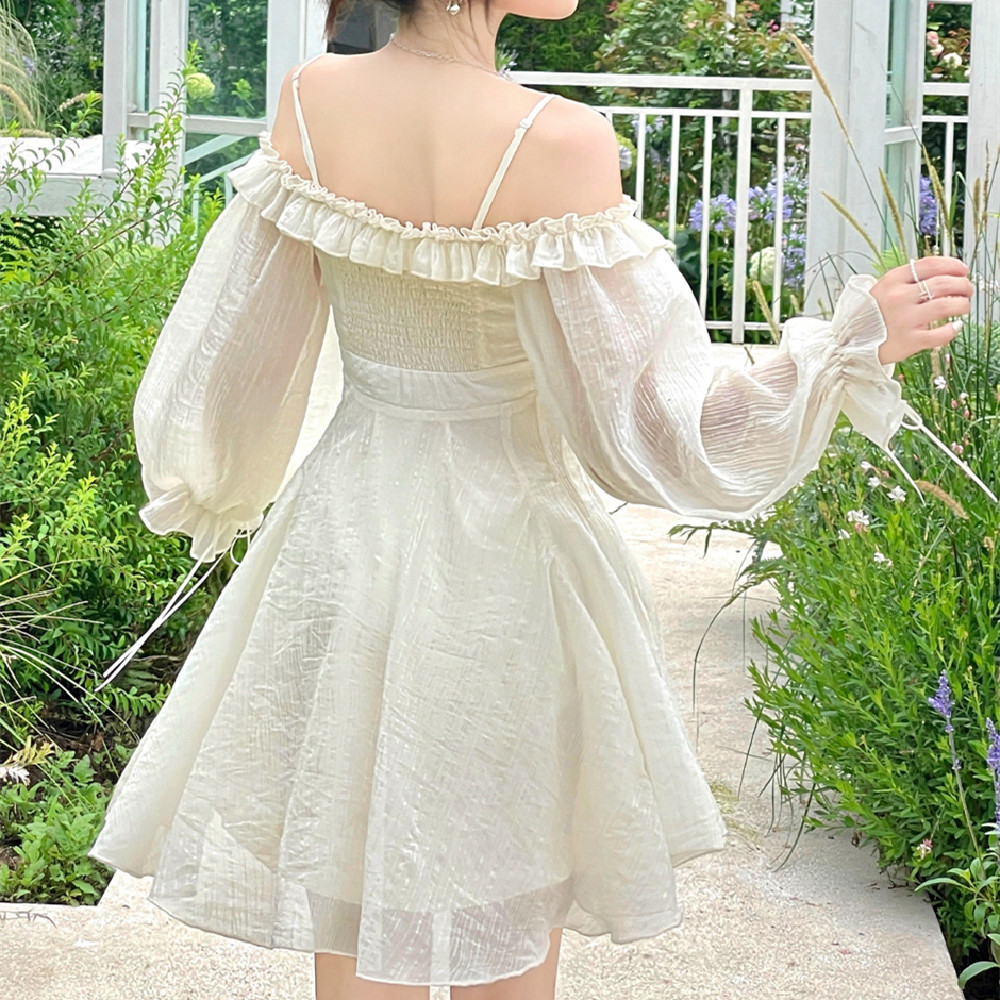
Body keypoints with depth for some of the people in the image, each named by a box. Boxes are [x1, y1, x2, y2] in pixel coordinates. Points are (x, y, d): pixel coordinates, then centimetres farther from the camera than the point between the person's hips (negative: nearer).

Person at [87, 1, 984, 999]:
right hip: (502, 556, -4)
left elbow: (241, 342, 3)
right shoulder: (558, 143, -22)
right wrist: (857, 340, -12)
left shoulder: (312, 98, -8)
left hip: (343, 538, 4)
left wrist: (211, 498, 22)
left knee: (355, 916, 15)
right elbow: (640, 425, -17)